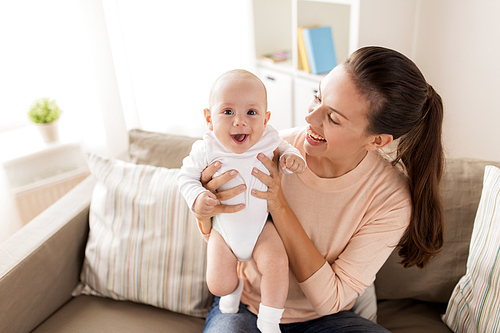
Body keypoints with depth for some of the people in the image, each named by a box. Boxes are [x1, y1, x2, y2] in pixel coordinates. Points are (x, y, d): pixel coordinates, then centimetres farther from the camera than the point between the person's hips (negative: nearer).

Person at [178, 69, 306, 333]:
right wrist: (197, 197, -25)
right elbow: (186, 176, -5)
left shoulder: (268, 139, -15)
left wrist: (292, 156, -15)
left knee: (276, 262, -22)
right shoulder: (206, 149, -19)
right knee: (218, 285, -5)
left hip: (261, 225, 1)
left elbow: (282, 147, 8)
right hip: (224, 229, 0)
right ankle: (235, 288, 36)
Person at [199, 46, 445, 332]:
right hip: (246, 308, 0)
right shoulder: (271, 150, -17)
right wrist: (208, 207, -28)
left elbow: (329, 299, -19)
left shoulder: (391, 197, -19)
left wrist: (279, 206, -28)